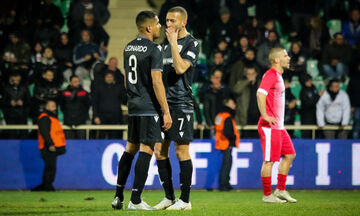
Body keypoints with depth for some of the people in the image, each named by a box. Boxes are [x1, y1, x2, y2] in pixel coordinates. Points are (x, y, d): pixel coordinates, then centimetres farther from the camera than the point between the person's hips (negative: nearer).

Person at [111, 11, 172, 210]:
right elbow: (156, 83, -17)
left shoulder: (128, 48, 12)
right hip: (149, 107, -8)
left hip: (133, 105, 8)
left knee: (130, 149, 15)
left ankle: (118, 197, 16)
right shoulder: (154, 49, -12)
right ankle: (135, 200, -7)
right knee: (146, 150, -5)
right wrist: (166, 112, -15)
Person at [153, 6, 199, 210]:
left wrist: (174, 42, -15)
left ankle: (185, 200, 1)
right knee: (160, 151, 6)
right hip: (164, 102, 8)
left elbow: (180, 68, -20)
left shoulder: (192, 44, -6)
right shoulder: (166, 42, 17)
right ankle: (169, 197, 15)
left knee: (182, 151, -5)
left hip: (181, 103, -8)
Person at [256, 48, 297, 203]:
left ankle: (280, 190, 19)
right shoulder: (271, 75, -13)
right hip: (270, 126, -10)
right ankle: (267, 195, -2)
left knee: (289, 154, 13)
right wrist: (265, 116, -28)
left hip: (279, 126, 10)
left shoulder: (278, 76, 19)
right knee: (270, 160, -6)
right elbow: (260, 94, -26)